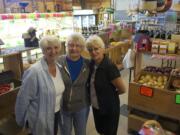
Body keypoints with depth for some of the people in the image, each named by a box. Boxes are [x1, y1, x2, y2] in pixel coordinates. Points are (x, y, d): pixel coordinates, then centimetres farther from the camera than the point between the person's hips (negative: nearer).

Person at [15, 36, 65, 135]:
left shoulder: (59, 67, -4)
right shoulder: (34, 71, -25)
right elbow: (23, 99, -18)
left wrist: (58, 109, 12)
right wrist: (22, 120, -8)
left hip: (56, 114, 6)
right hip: (40, 118, -6)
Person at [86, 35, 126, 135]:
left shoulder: (109, 66, -26)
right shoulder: (91, 64, -5)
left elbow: (122, 89, -20)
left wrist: (110, 94, -4)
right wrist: (102, 93, 1)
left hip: (109, 108, -6)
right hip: (96, 106, 7)